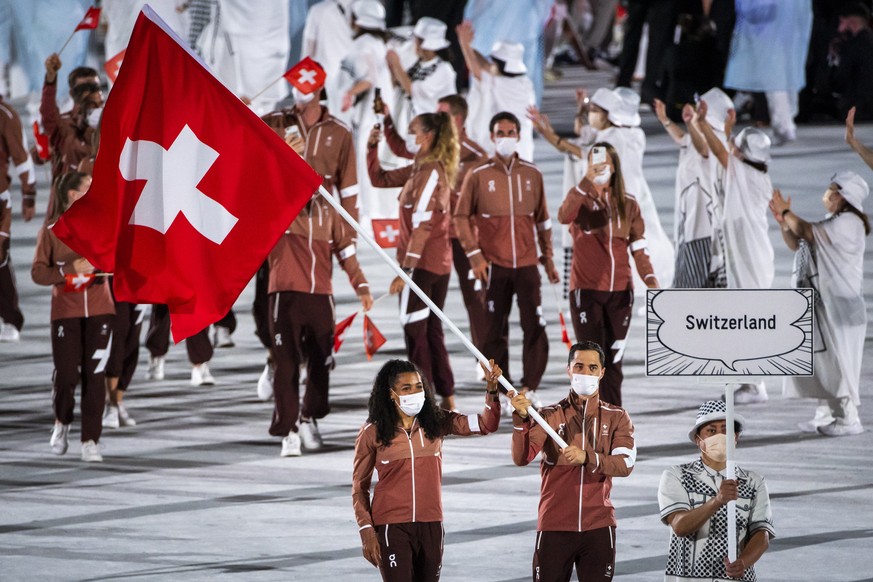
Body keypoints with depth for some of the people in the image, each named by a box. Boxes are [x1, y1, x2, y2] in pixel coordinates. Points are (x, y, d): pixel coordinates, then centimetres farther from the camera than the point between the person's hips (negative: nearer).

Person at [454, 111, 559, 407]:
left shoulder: (532, 174, 8)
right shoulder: (478, 175, 0)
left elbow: (542, 219, 14)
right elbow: (461, 216, 2)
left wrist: (548, 258, 12)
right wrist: (474, 255, -6)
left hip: (527, 263, 2)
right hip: (494, 265, -2)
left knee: (535, 327, -6)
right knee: (495, 329, 2)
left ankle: (530, 388, 2)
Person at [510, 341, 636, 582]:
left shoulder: (617, 418, 8)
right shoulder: (549, 415, 6)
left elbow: (625, 464, -9)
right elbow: (521, 458, -9)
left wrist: (587, 458, -26)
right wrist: (521, 419, -27)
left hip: (598, 527, 0)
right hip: (554, 526, 0)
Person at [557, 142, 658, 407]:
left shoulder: (628, 205, 8)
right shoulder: (580, 197, -1)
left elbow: (639, 248, 6)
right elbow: (564, 216, -24)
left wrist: (650, 278, -10)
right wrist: (587, 180, -31)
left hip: (620, 293, 3)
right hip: (586, 291, -3)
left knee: (614, 360, 7)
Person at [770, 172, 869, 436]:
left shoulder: (848, 223, -13)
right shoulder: (831, 223, 18)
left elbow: (808, 233, -21)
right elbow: (796, 244, 16)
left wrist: (786, 212, -9)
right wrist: (783, 221, 2)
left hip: (841, 305, -10)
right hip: (823, 305, 10)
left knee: (838, 359, -8)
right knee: (822, 360, 12)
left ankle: (849, 418, -4)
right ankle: (826, 415, 18)